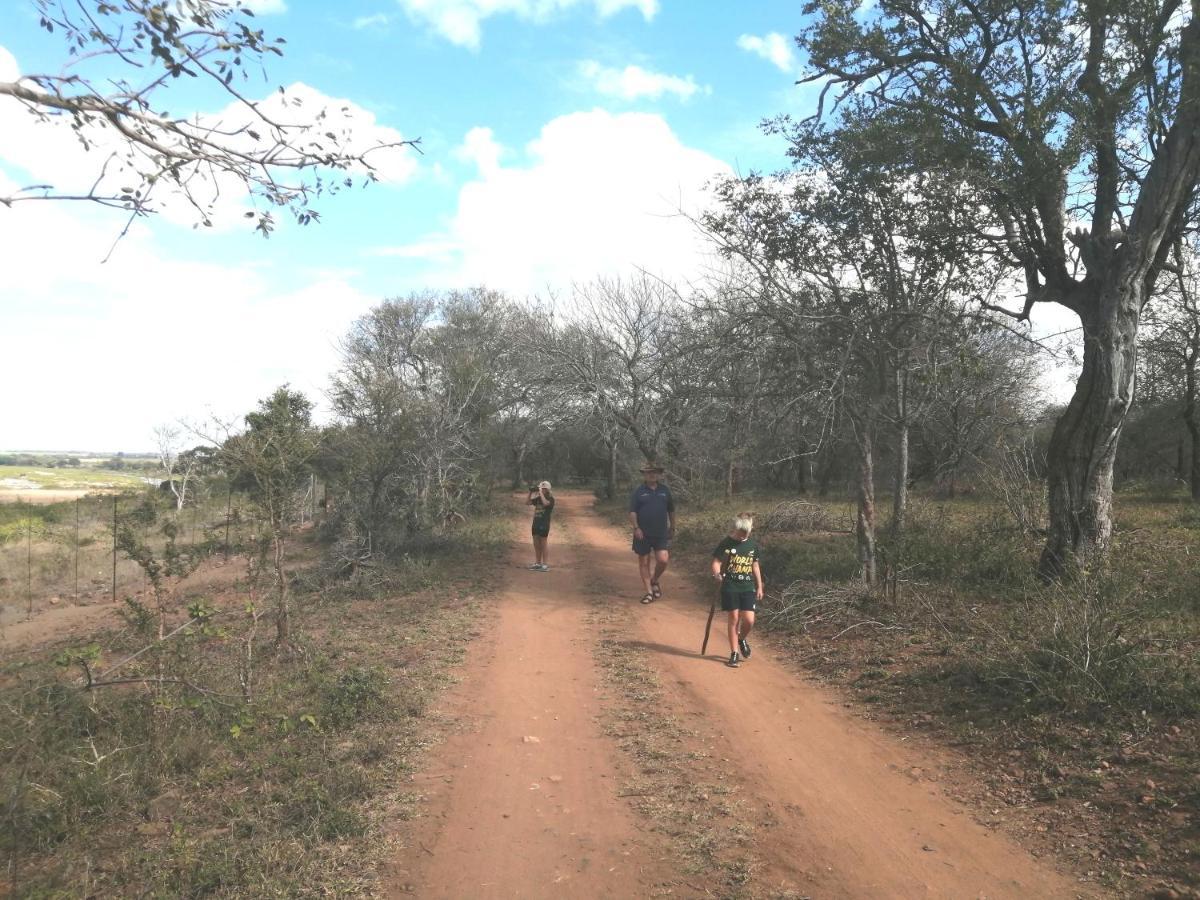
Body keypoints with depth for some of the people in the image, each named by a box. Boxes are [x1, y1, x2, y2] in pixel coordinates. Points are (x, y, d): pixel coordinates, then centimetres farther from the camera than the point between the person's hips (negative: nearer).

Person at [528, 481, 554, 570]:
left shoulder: (550, 499, -7)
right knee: (536, 545, 10)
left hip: (544, 524, -6)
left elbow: (545, 503, -28)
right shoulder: (538, 498, 11)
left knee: (543, 545, -2)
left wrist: (541, 492, -20)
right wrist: (530, 493, -3)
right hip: (536, 523, 6)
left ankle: (544, 565, 4)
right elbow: (529, 503, 8)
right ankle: (537, 563, 19)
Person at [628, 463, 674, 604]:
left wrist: (672, 527, 17)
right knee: (644, 562, 4)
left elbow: (671, 510, 17)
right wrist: (636, 528, -15)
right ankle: (649, 591, 14)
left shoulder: (665, 490, 9)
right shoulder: (638, 491, 0)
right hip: (643, 534, -1)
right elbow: (632, 512, -5)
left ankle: (655, 580, 19)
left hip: (661, 534, 1)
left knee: (663, 560, -10)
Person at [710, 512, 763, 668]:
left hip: (748, 587, 3)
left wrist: (759, 587, 16)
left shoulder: (753, 545, 7)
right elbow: (716, 563, -8)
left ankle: (742, 639, 28)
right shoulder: (726, 544, -6)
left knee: (749, 620, -6)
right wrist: (717, 573, -29)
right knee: (734, 618, 0)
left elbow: (755, 566, 16)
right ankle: (734, 653, 12)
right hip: (730, 587, -3)